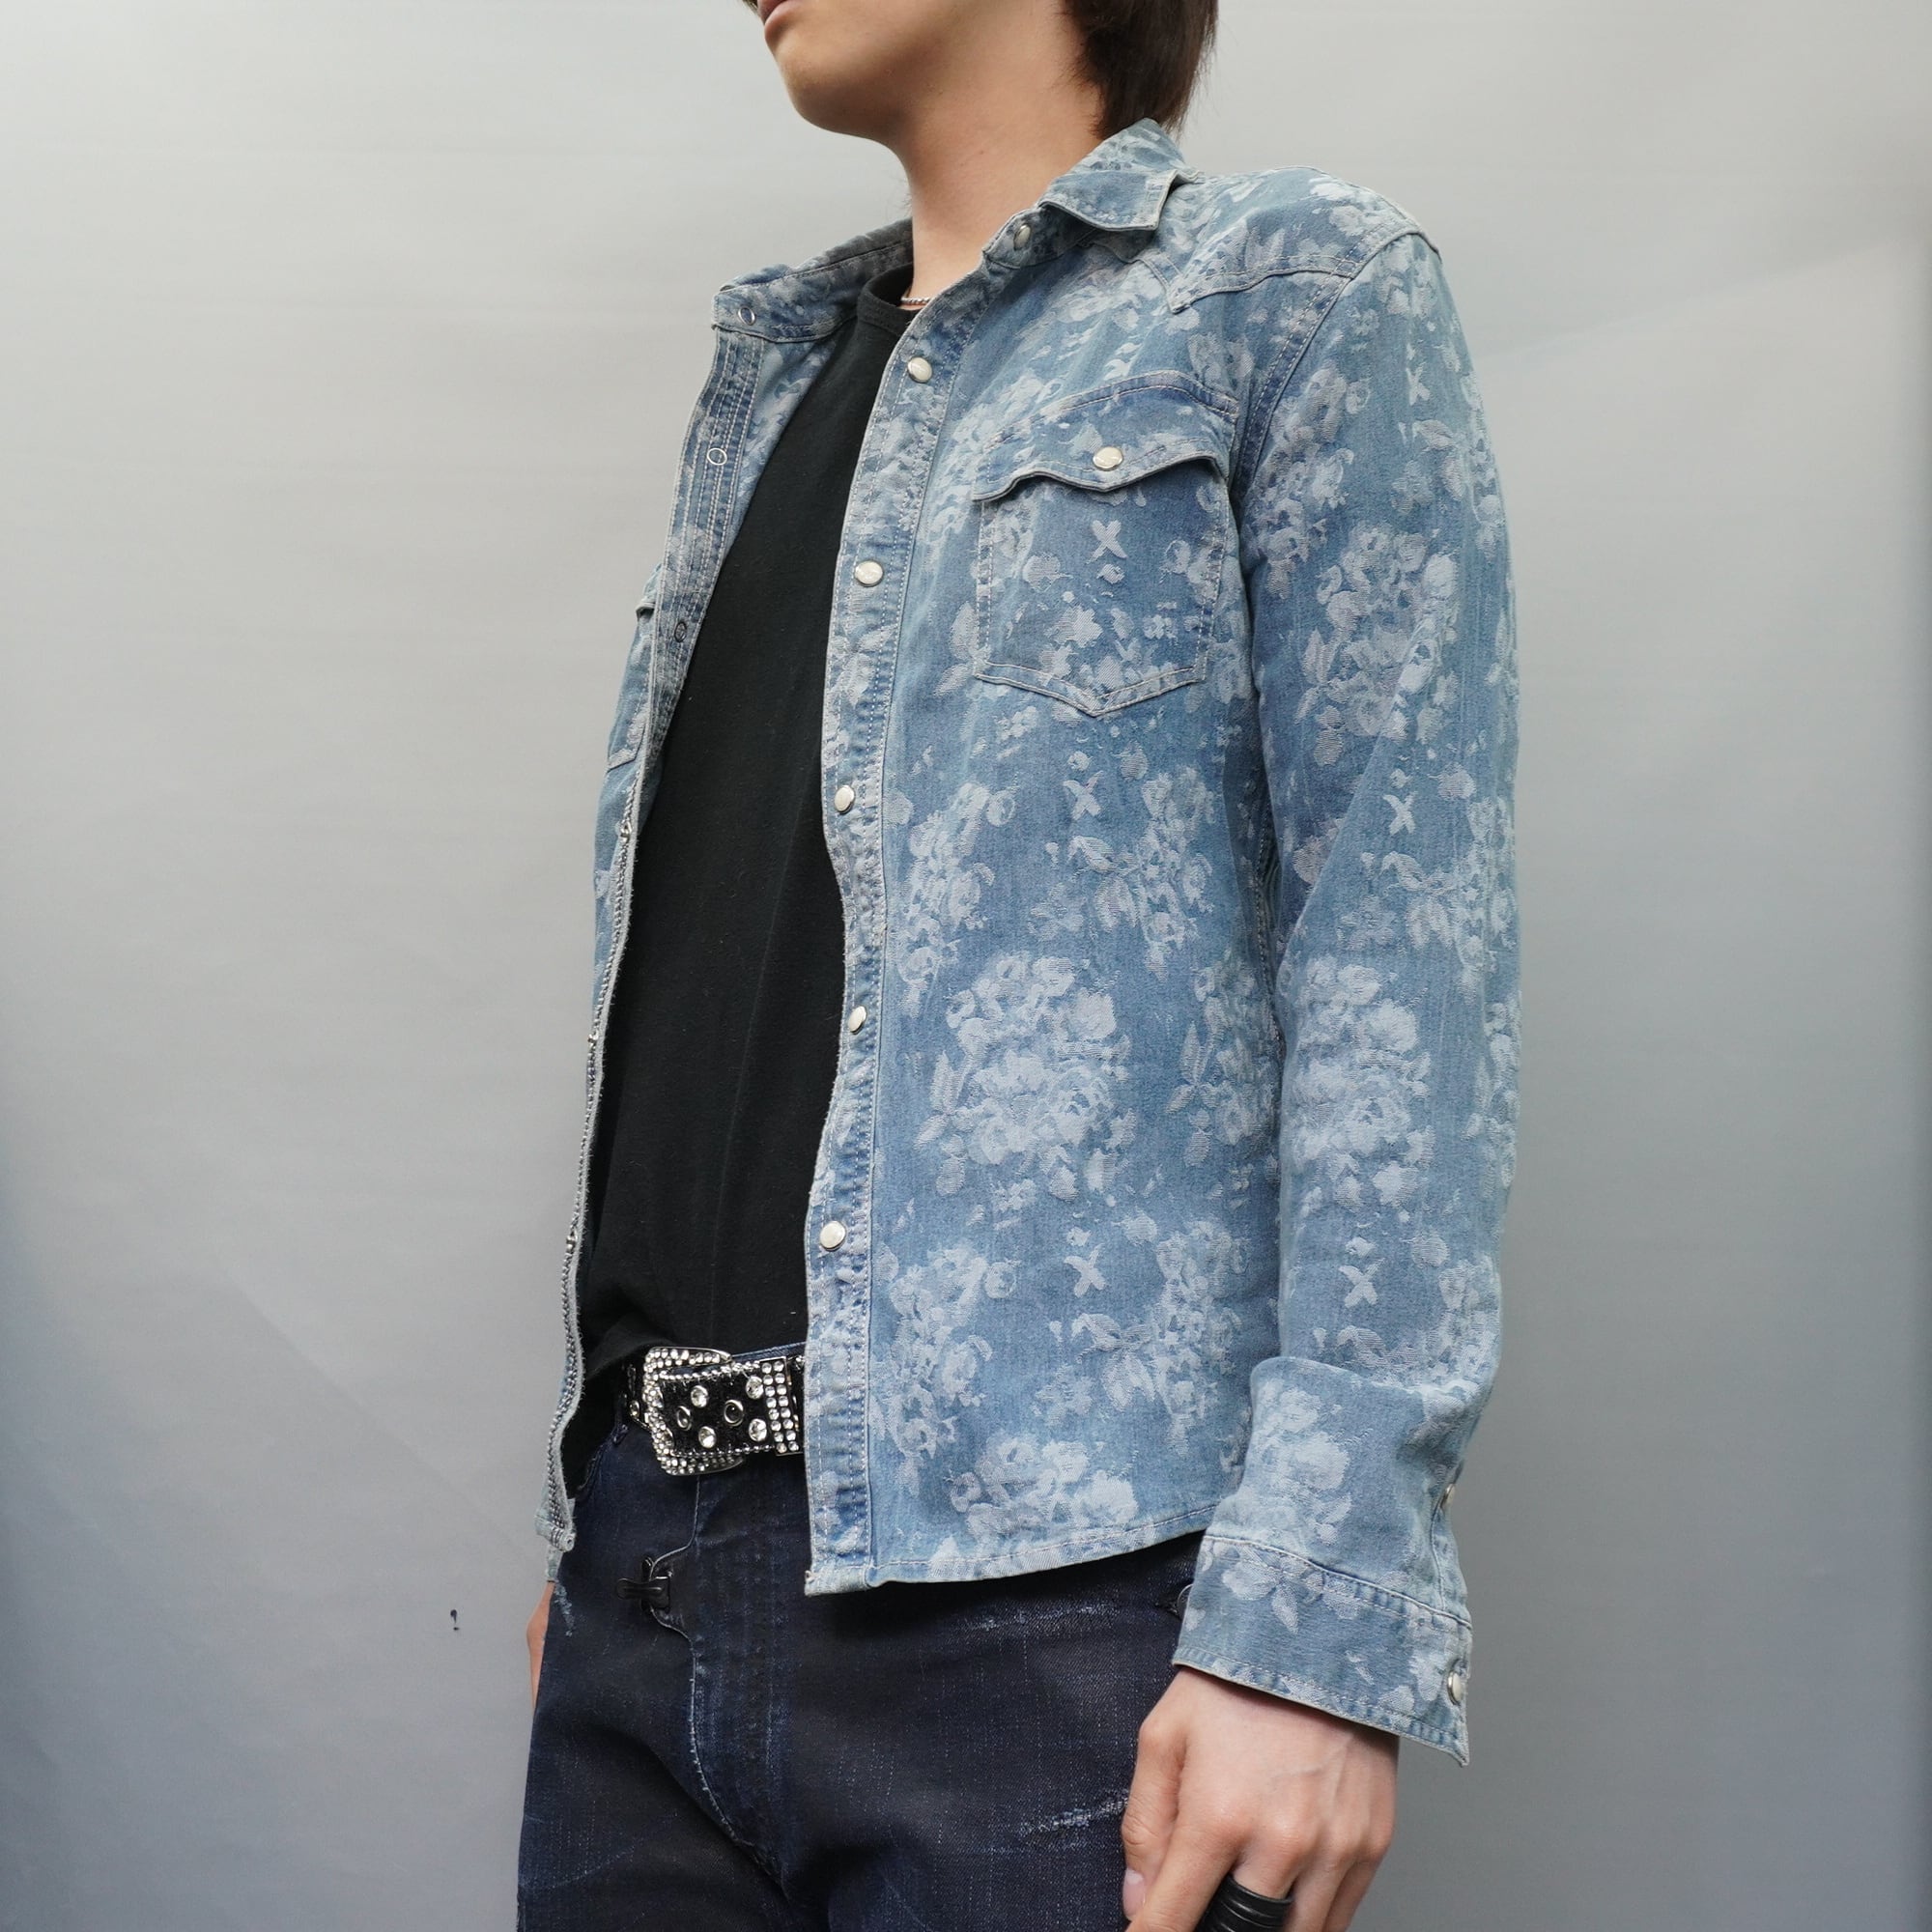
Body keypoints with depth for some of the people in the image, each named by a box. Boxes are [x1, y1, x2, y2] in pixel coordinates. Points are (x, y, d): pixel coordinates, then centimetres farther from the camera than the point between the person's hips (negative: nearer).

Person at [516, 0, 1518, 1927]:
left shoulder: (1289, 286, 1)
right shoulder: (769, 389, 21)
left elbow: (1400, 957, -9)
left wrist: (1316, 1614, -17)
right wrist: (588, 1509, 17)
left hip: (1053, 1574, -6)